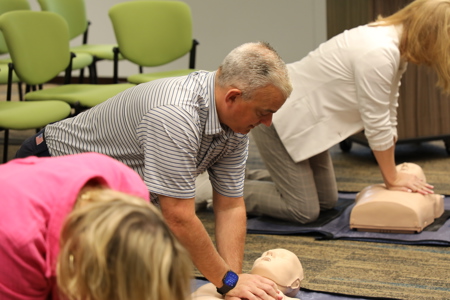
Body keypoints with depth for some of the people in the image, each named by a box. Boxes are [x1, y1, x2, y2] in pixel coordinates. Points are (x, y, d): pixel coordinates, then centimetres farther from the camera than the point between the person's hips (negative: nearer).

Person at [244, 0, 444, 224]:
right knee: (304, 211, -8)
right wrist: (392, 180, -10)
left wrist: (392, 174, 6)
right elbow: (377, 127, -23)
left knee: (327, 201, 15)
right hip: (276, 119, -10)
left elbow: (387, 116, 7)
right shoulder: (378, 54, -30)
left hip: (303, 119, 10)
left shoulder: (396, 51, 1)